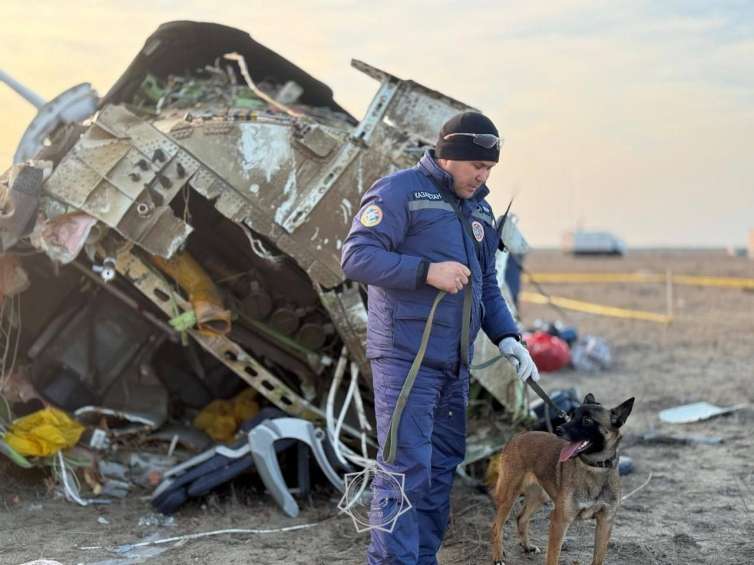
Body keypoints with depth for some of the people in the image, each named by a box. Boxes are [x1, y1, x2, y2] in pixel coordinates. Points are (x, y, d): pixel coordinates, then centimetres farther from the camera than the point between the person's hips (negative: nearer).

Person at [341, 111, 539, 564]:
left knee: (443, 467, 13)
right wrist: (427, 271, -21)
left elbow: (487, 285, 22)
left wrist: (508, 338, 7)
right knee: (406, 469, -10)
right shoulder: (400, 191, -8)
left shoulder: (480, 209, 18)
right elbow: (356, 256, -15)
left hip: (455, 364, 8)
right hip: (405, 358, -8)